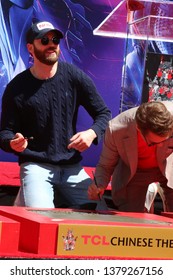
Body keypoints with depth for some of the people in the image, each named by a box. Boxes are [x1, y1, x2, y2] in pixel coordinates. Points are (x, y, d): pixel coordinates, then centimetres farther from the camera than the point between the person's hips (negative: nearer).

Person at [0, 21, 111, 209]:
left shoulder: (74, 77, 2)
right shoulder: (17, 88, -2)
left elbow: (104, 114, 7)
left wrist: (92, 133, -14)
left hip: (72, 167, 3)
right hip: (36, 166, -3)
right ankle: (23, 201, 6)